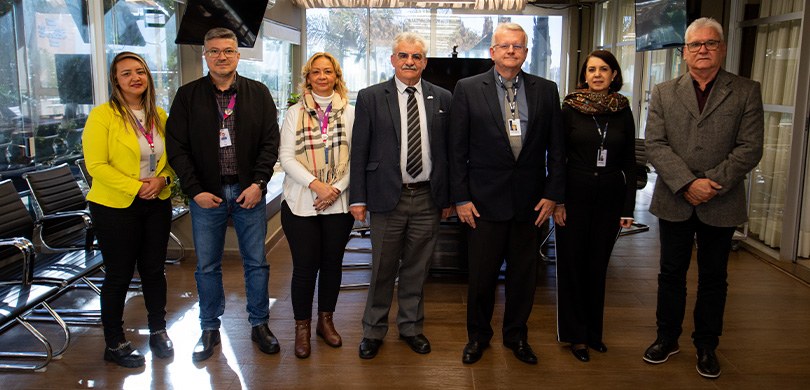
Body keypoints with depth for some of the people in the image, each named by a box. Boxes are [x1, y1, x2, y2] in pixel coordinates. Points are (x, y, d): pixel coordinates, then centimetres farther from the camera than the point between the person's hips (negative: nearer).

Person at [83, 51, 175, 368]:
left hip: (157, 204, 5)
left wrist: (163, 179, -10)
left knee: (154, 269, 14)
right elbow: (96, 165, -14)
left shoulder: (159, 115, 5)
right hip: (115, 208, -4)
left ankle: (158, 330, 34)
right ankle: (114, 344, 23)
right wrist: (135, 187, -20)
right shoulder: (103, 115, -11)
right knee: (119, 275, 6)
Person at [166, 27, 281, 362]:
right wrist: (195, 190, -8)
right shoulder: (188, 96, 2)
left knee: (256, 262, 8)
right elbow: (177, 147, -1)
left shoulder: (258, 93, 3)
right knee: (207, 266, 10)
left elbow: (270, 141, 0)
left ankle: (259, 324, 24)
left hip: (249, 192, 0)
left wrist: (259, 183, -10)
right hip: (206, 194, 0)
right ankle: (209, 329, 25)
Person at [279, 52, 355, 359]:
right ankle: (302, 327, 18)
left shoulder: (349, 113, 4)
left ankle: (325, 320, 28)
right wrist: (315, 184, -16)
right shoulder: (295, 113, 3)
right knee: (305, 266, 0)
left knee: (332, 262, 10)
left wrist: (336, 188, -13)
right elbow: (286, 156, -4)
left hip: (339, 203, 1)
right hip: (301, 203, -1)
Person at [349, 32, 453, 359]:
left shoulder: (442, 98, 7)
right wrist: (358, 198, -5)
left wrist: (448, 196, 5)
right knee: (382, 269, 7)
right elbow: (359, 151, 0)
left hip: (428, 198, 2)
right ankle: (374, 330, 25)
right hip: (387, 197, -2)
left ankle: (411, 326, 30)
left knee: (417, 268, 13)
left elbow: (449, 150, 8)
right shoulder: (371, 97, 1)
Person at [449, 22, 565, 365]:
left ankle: (516, 335, 32)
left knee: (524, 274, 13)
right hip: (485, 200, -2)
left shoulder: (546, 90, 5)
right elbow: (457, 149, -2)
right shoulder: (468, 89, -1)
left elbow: (556, 147, 6)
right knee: (481, 275, 8)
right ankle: (478, 335, 29)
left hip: (531, 201, 2)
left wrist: (553, 193, 0)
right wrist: (460, 198, -6)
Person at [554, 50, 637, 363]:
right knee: (572, 263, 5)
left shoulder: (623, 111, 3)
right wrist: (557, 201, -8)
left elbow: (629, 162, 5)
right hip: (576, 195, -2)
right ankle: (575, 334, 20)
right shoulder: (570, 108, -3)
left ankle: (593, 331, 26)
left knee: (598, 265, 11)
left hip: (609, 198, 2)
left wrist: (628, 207, 1)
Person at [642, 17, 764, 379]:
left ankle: (706, 346, 26)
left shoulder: (746, 91, 1)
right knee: (671, 273, 12)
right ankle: (667, 338, 27)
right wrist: (687, 183, -17)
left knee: (713, 278, 11)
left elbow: (750, 148, -6)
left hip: (721, 204, -1)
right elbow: (655, 145, -5)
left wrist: (711, 183, -16)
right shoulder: (664, 93, 4)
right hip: (674, 201, 1)